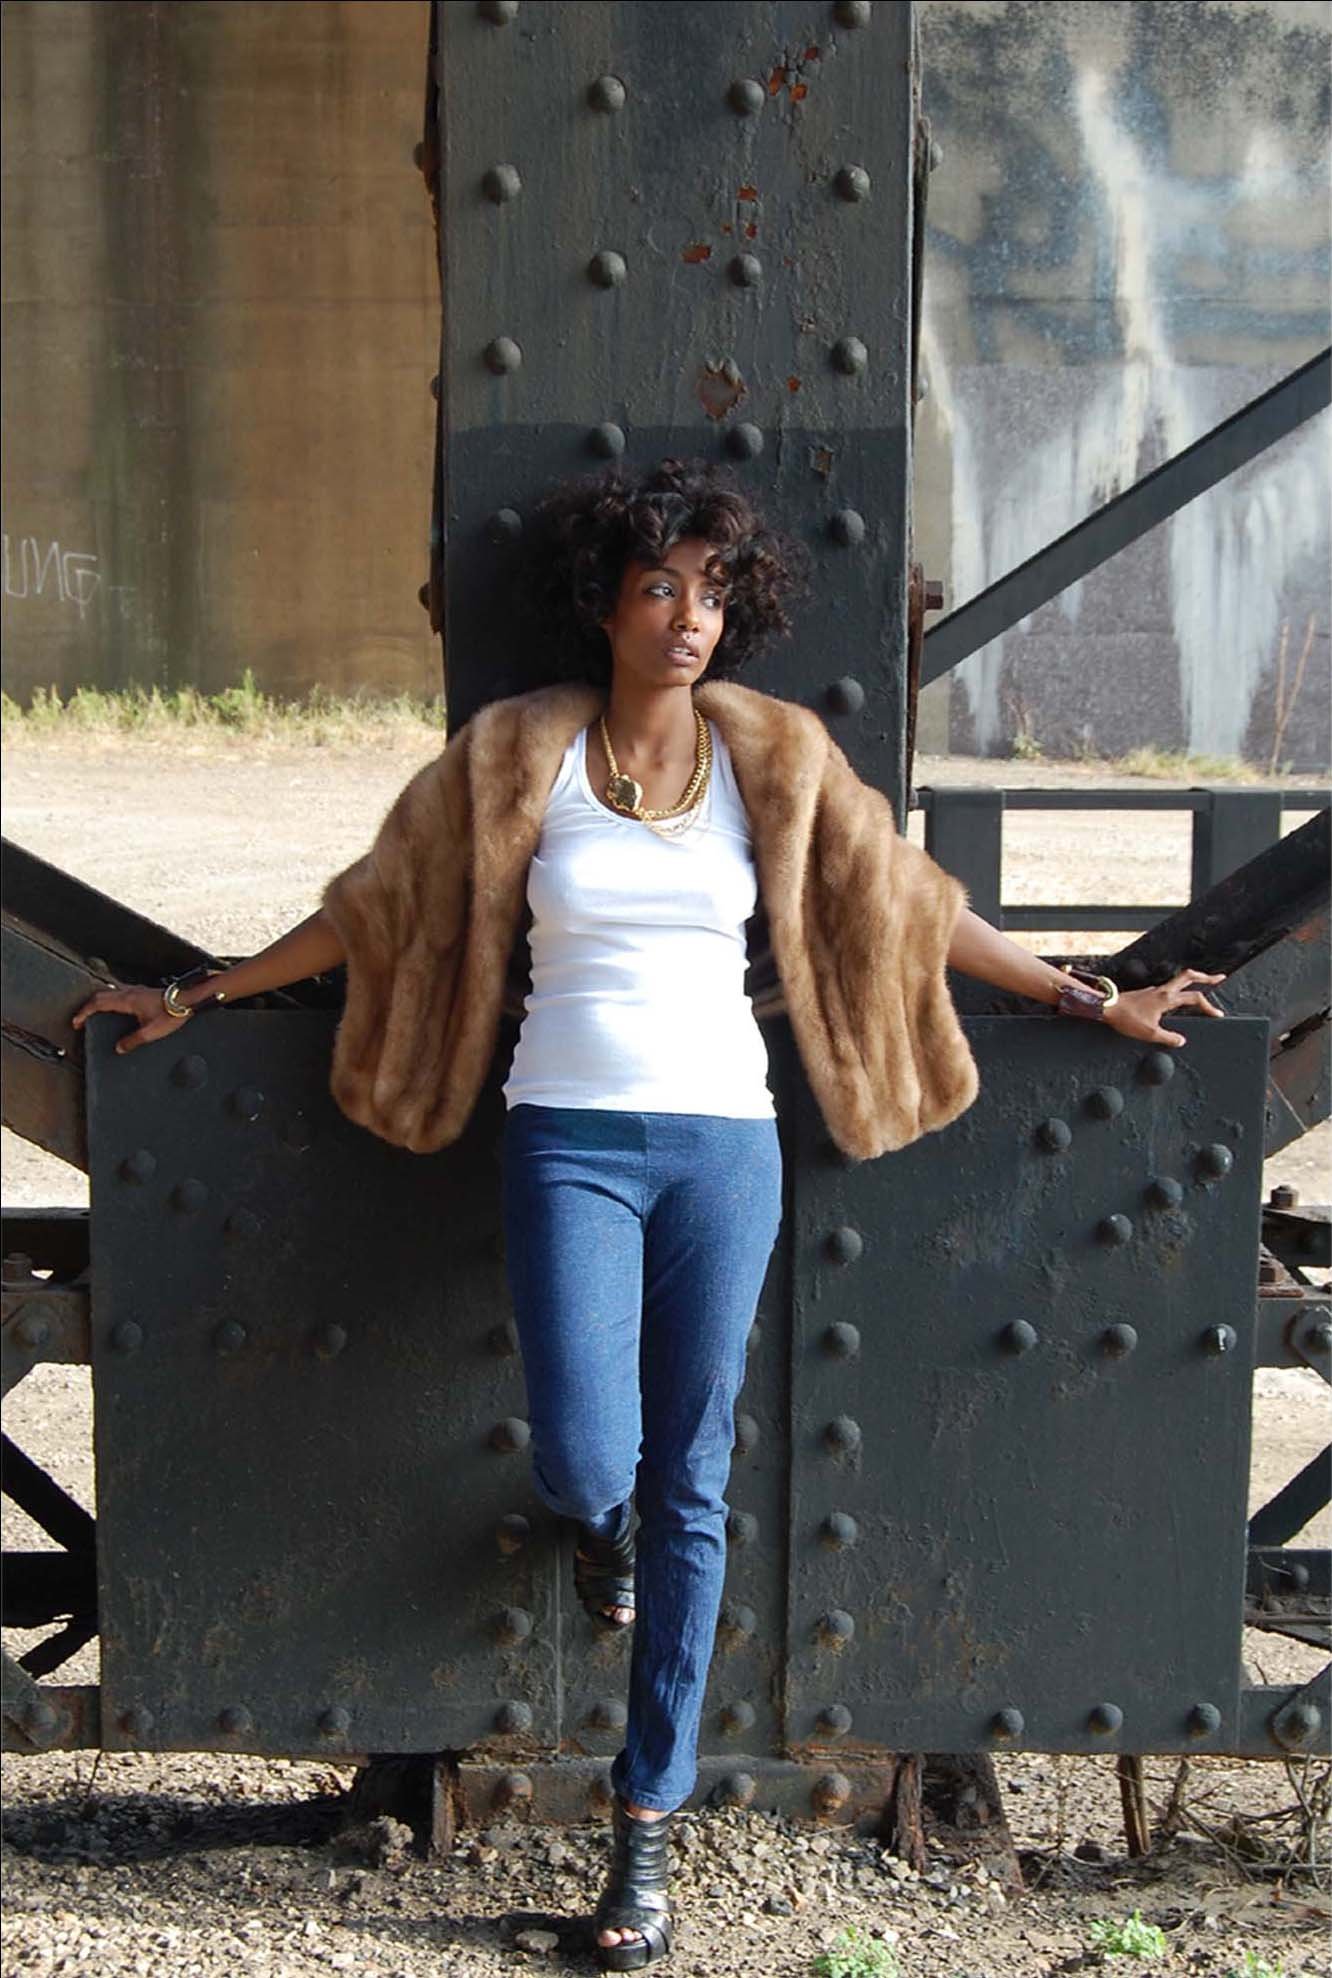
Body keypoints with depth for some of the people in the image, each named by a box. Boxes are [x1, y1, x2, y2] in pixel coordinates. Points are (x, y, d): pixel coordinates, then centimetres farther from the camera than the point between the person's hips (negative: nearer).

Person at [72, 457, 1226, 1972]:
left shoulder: (774, 755, 4)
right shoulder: (517, 753, 1)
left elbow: (911, 907, 11)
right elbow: (374, 911, 9)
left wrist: (1093, 1002, 12)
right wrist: (197, 995, 12)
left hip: (723, 1140, 1)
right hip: (571, 1143, -1)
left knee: (690, 1491, 4)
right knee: (587, 1465, -13)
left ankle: (648, 1822, 17)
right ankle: (599, 1519, 30)